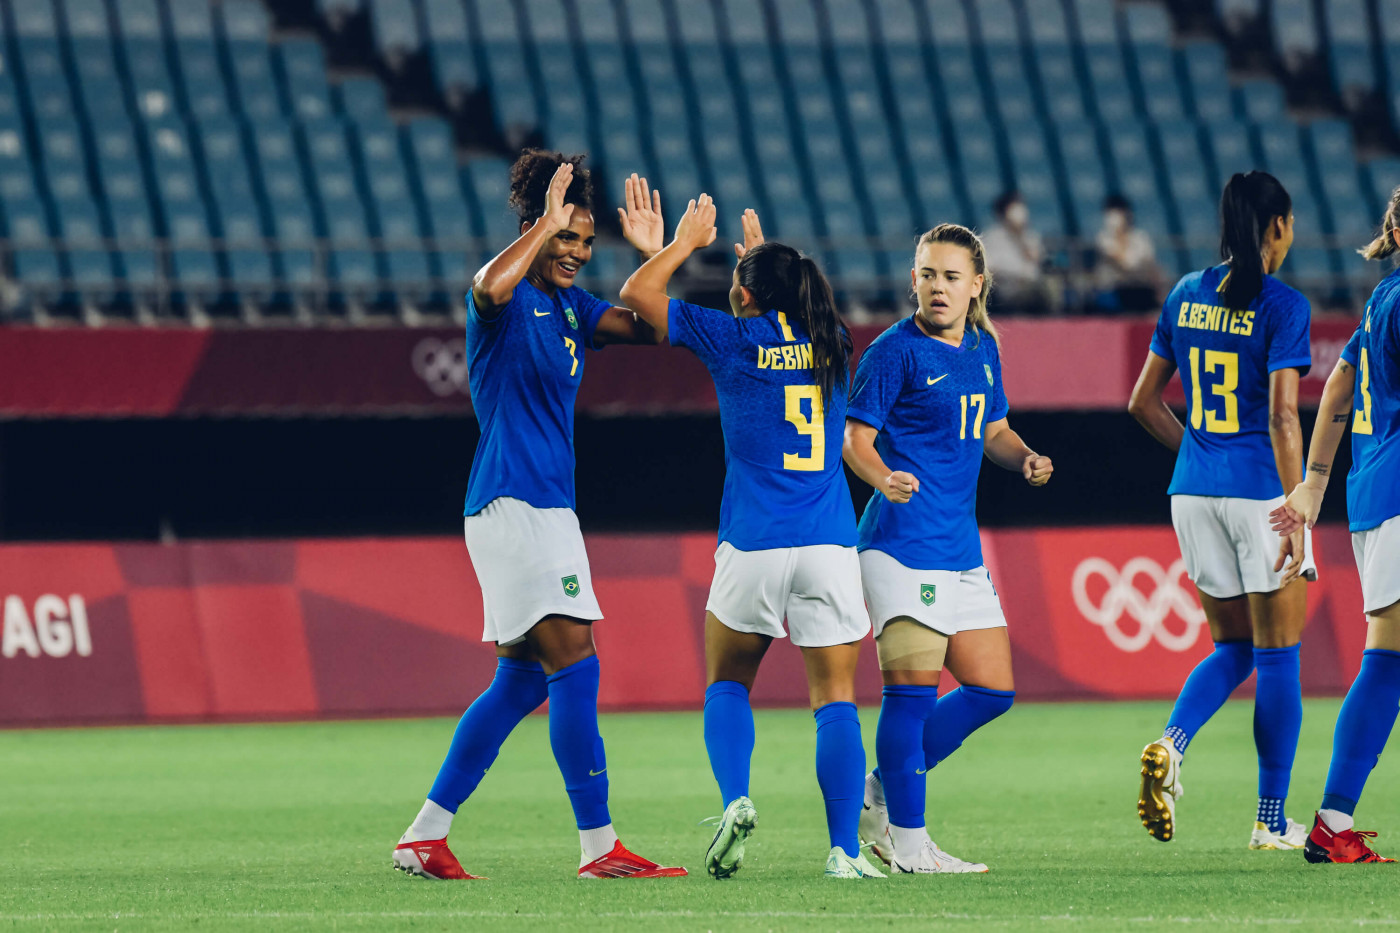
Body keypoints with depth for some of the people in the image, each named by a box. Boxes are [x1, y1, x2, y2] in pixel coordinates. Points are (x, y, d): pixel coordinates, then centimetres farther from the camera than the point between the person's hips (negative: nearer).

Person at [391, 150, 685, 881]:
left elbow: (646, 328, 17)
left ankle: (425, 837, 14)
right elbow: (489, 287, -33)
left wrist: (652, 255, 4)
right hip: (512, 503, -10)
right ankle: (599, 847, -13)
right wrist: (546, 222, -25)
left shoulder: (570, 307, 17)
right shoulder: (507, 299, -9)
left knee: (522, 680, 11)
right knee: (575, 667, -13)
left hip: (547, 507, 10)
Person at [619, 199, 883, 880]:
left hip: (754, 546, -2)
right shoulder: (834, 344, 9)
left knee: (727, 681, 16)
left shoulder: (734, 338, -1)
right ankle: (845, 851, -6)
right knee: (835, 697, 3)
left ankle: (735, 800, -7)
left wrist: (687, 241, 22)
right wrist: (764, 256, 44)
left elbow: (637, 293, 8)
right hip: (830, 544, 2)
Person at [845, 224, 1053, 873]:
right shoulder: (895, 351, -8)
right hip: (903, 545, -8)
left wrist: (1025, 459, 5)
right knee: (912, 691, -9)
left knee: (993, 691, 9)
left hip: (962, 551, 8)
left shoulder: (983, 349, 14)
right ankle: (907, 844, -2)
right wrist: (884, 478, -32)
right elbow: (855, 436, -12)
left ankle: (882, 793, 21)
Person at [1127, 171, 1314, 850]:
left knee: (1233, 647, 16)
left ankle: (1170, 744, -12)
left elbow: (1143, 402, 12)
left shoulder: (1186, 296, 7)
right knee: (1277, 657, 5)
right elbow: (1282, 417, -17)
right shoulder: (1282, 306, -11)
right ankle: (1273, 823, 8)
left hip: (1194, 490, 6)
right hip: (1260, 489, -6)